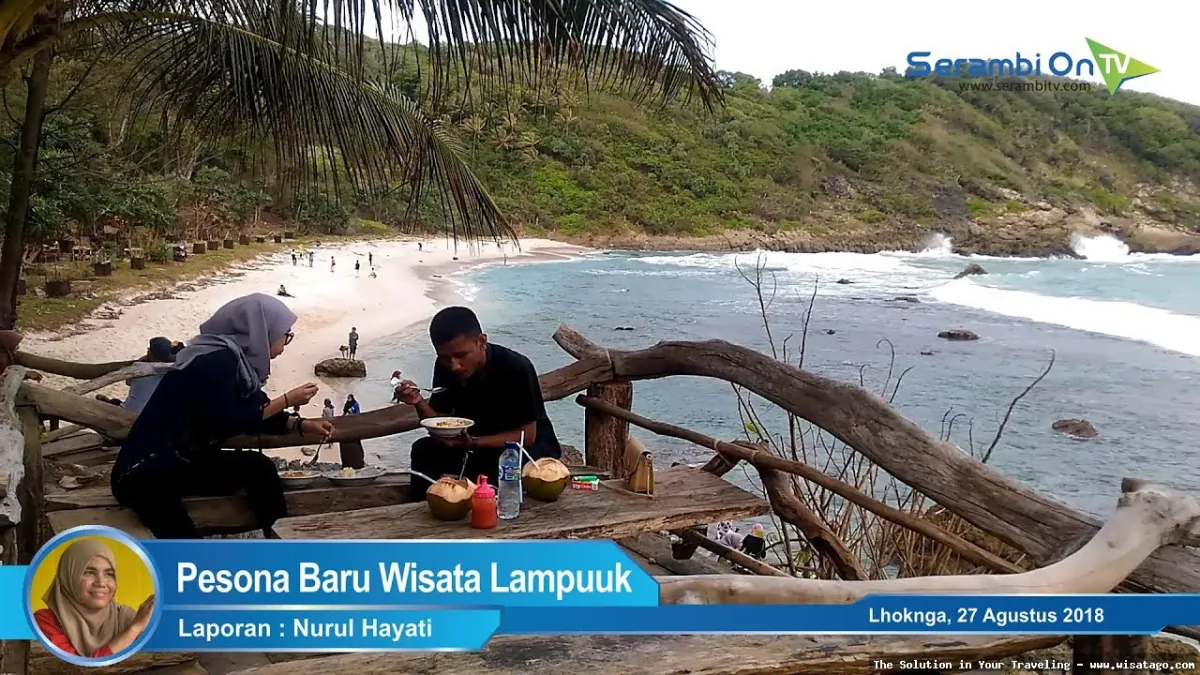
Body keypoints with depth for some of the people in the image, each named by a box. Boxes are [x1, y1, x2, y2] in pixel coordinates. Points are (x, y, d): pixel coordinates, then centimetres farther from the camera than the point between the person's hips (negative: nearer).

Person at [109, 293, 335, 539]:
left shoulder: (235, 358, 6)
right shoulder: (216, 361, -20)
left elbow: (254, 414, 12)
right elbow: (225, 422, -21)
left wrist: (302, 425, 4)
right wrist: (287, 400, -16)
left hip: (180, 462, 8)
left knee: (259, 468, -10)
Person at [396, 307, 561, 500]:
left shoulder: (517, 368, -28)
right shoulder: (444, 367, -11)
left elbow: (526, 435, -24)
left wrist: (473, 442, -36)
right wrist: (419, 402, -25)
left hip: (533, 446, -5)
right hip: (479, 443, 5)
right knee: (424, 450, -16)